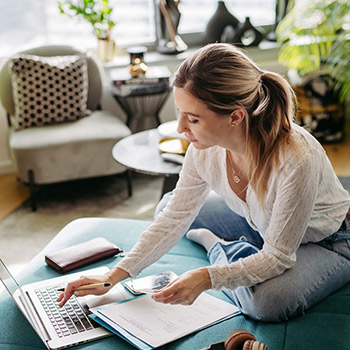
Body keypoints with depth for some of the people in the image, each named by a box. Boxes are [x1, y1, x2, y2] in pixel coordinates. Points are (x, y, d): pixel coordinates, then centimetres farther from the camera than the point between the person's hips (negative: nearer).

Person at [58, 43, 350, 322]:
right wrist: (113, 277, -16)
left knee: (268, 302, -33)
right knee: (168, 205, 3)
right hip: (260, 225, 5)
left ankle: (217, 247, -3)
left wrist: (207, 278, -43)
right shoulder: (205, 148, -23)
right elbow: (174, 220, -11)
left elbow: (277, 256, -30)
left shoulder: (296, 159, -41)